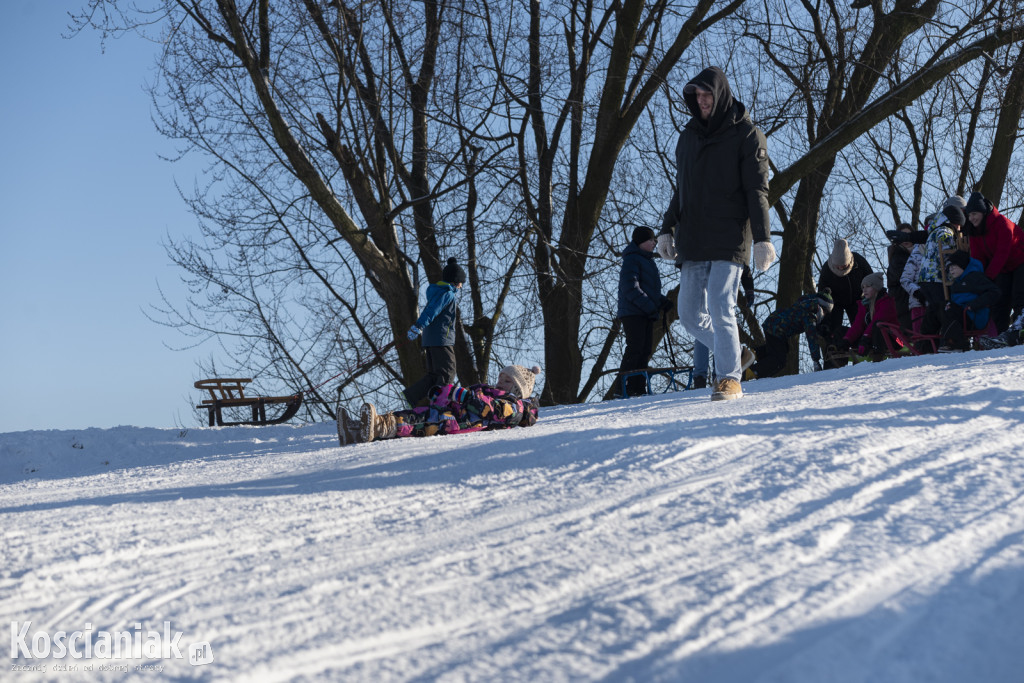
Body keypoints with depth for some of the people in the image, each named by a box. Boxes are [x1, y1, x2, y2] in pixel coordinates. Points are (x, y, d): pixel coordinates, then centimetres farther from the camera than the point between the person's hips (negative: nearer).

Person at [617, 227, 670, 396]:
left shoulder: (648, 260, 23)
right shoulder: (632, 259, -7)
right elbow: (630, 288, -18)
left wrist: (662, 301, 11)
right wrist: (649, 305, -22)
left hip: (646, 314, 9)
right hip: (633, 312, -9)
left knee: (646, 350, 5)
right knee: (635, 348, -14)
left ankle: (638, 388, 6)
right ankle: (623, 387, -14)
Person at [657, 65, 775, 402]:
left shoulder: (746, 135, -1)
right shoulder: (688, 136, 16)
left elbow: (757, 192, -6)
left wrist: (762, 239, -13)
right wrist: (667, 229, 13)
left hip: (729, 241, -6)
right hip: (692, 242, 6)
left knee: (720, 310, -14)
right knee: (690, 315, 6)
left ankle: (729, 378, -5)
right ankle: (734, 355, 24)